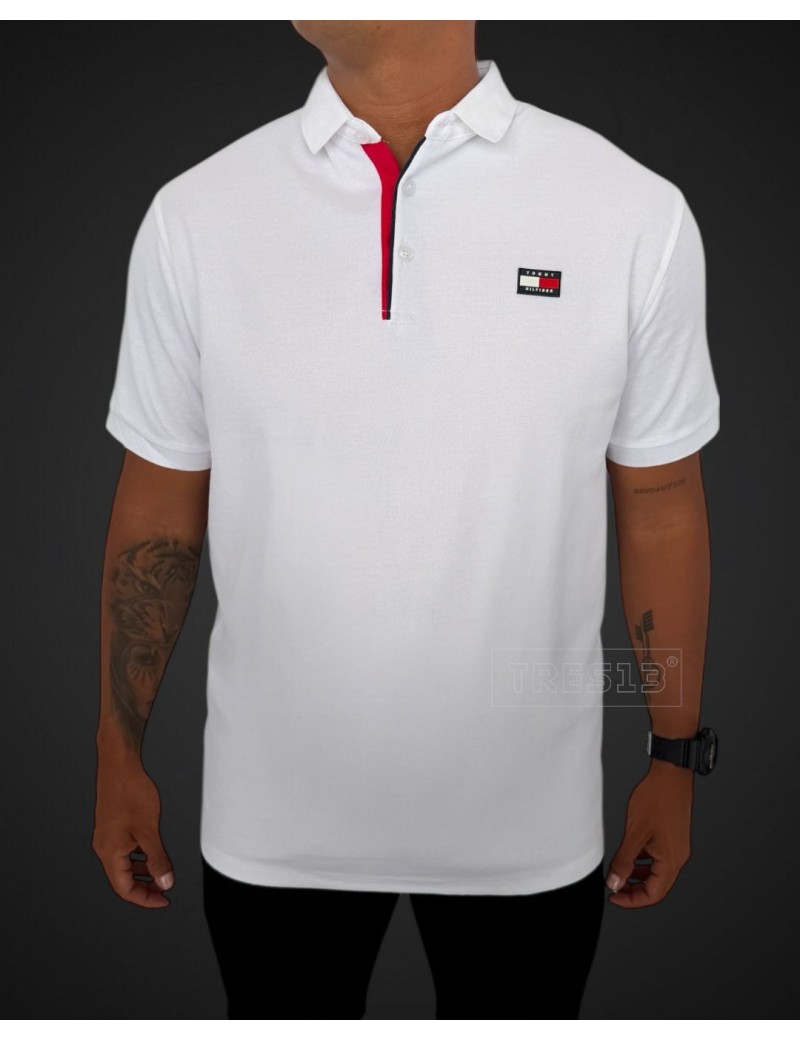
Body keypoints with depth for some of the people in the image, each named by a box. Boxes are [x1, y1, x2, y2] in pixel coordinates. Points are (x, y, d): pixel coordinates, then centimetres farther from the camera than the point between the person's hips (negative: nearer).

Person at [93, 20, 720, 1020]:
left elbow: (661, 510, -3)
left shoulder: (636, 215, -11)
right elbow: (159, 509, 0)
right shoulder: (193, 216, -8)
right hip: (270, 812, 1)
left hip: (528, 810, 0)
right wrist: (119, 756, 6)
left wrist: (675, 756, 4)